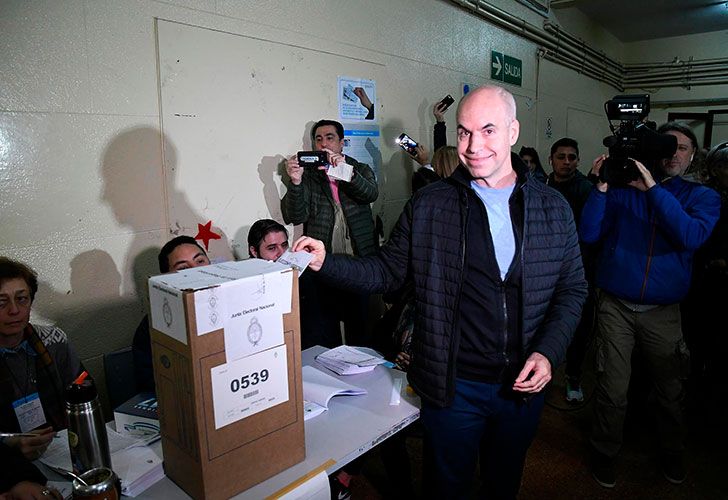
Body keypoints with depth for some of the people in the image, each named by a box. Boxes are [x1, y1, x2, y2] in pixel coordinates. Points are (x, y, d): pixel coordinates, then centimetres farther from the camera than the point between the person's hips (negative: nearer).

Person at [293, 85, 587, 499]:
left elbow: (572, 290, 4)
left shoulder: (553, 208, -1)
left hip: (525, 387, 3)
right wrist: (327, 263, -16)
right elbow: (388, 272, -1)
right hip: (454, 387, -2)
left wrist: (548, 353, -10)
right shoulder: (428, 207, -6)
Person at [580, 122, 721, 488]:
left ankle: (672, 452, 42)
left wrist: (653, 187, -22)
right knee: (612, 390, 3)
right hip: (615, 305, -1)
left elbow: (691, 236, -17)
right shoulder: (622, 187, 2)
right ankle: (604, 453, 26)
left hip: (663, 311, 2)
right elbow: (589, 234, -8)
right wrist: (602, 186, -17)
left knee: (671, 390, 17)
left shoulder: (701, 196, 4)